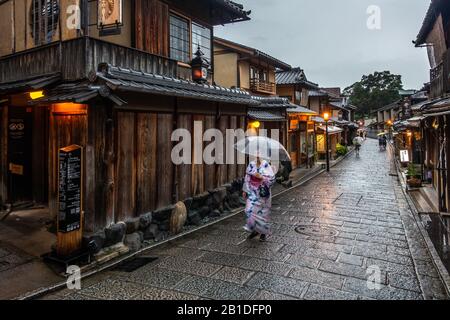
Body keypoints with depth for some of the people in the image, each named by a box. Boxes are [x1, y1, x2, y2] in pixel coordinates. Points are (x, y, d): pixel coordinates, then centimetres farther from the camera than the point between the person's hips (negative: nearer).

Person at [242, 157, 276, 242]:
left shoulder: (266, 165, -9)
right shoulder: (251, 165, 3)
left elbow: (272, 178, -11)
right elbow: (247, 178, 10)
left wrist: (261, 177, -22)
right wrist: (245, 190, 10)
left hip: (263, 192, -3)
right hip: (253, 192, 3)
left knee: (263, 212, 4)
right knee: (250, 210, -6)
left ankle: (263, 232, 23)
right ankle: (255, 229, 16)